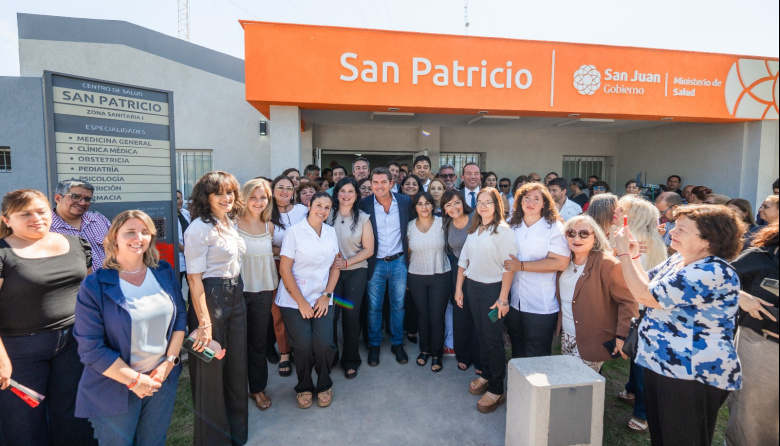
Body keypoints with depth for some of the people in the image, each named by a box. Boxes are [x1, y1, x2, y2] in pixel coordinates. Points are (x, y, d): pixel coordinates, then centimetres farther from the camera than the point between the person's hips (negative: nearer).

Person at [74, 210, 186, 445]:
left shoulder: (165, 273, -2)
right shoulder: (94, 286, -14)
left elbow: (180, 316, 2)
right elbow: (90, 347, -15)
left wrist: (169, 362, -7)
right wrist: (134, 380, -14)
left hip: (163, 379, 3)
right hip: (114, 389, -3)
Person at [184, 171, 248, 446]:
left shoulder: (229, 223, 8)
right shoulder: (200, 228, -17)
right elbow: (194, 279, -19)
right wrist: (204, 323, -21)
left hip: (235, 296, 8)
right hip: (210, 298, -8)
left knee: (237, 364, 18)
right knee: (210, 368, 7)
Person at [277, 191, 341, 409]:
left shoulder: (331, 232, 7)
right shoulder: (295, 231, -7)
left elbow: (335, 267, 9)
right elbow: (285, 269, -10)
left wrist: (326, 295, -3)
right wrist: (301, 302, -11)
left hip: (322, 300, 3)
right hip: (294, 301, -3)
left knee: (324, 343, -13)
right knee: (304, 346, -11)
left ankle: (324, 385, 16)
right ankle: (304, 387, 20)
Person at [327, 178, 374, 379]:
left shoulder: (363, 218, 0)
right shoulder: (328, 215, 0)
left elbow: (368, 249, -2)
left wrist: (346, 262, -12)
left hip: (356, 271, 0)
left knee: (351, 315, 3)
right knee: (330, 314, -1)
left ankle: (351, 360, 21)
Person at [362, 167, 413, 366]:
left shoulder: (405, 201, -4)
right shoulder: (365, 204, -9)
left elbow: (411, 229, 7)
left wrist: (408, 253, 5)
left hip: (399, 262, 1)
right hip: (375, 263, -1)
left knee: (398, 305, 13)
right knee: (374, 307, 9)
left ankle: (397, 344, 31)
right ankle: (374, 345, 29)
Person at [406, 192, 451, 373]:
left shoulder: (442, 223, -4)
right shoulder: (410, 226, 1)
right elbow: (408, 252, 8)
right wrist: (406, 275, 9)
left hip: (440, 276, -2)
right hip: (416, 277, 2)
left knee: (437, 316, 1)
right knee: (422, 314, 12)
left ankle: (436, 354, 20)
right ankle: (424, 349, 31)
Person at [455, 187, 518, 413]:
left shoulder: (503, 230, -11)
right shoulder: (474, 230, 11)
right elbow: (463, 260, 13)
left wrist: (503, 298, -20)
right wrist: (459, 287, 11)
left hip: (492, 288, -6)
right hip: (472, 286, 6)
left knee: (493, 338, 0)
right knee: (480, 333, 13)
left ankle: (496, 389, 13)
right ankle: (486, 375, 30)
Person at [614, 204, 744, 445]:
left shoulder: (713, 273, -25)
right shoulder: (678, 260, 5)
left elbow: (645, 294, -27)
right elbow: (647, 283, 15)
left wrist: (624, 253, -18)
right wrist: (633, 257, 0)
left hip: (693, 375, -9)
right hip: (661, 364, 9)